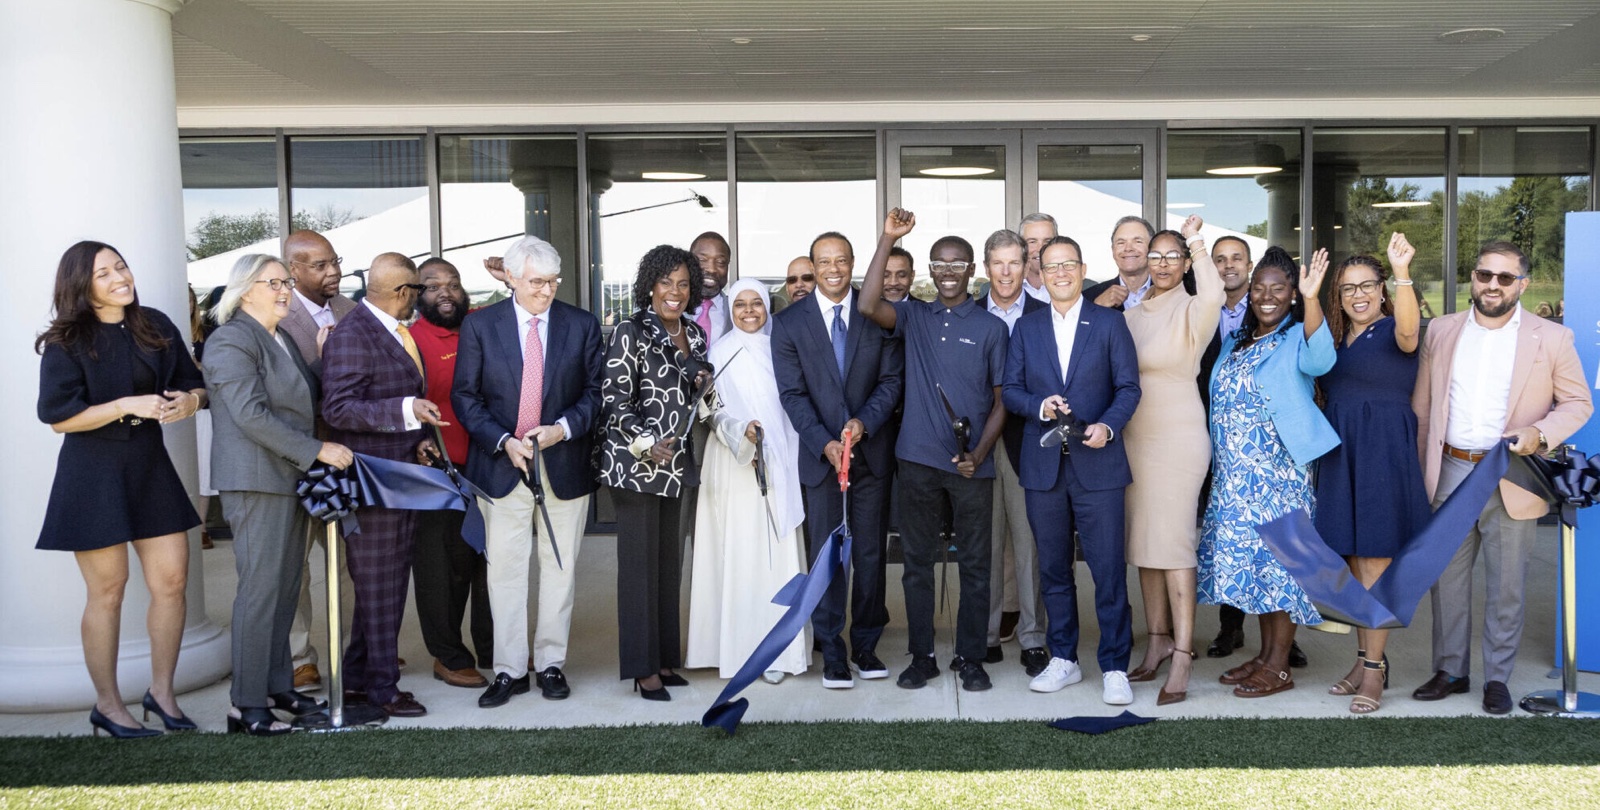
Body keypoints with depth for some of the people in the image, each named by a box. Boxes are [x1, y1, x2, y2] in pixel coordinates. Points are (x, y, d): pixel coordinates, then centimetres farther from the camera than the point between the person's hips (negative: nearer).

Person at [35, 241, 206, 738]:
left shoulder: (156, 327, 6)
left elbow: (195, 383, 12)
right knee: (107, 591, 3)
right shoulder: (65, 343, -7)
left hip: (151, 470, 4)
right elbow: (58, 417, -12)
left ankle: (161, 692, 19)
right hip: (94, 477, -4)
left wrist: (191, 400, -12)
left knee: (172, 581, 2)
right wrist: (129, 405, -20)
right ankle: (107, 705, 18)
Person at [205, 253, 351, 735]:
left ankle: (278, 687, 20)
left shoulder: (280, 339, 18)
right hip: (258, 482, -9)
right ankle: (246, 706, 1)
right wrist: (317, 451, -18)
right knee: (261, 590, -6)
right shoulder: (232, 340, -10)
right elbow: (252, 415, -18)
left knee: (286, 588, 11)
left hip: (290, 479, 9)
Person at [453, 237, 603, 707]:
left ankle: (551, 664, 20)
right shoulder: (480, 326, 1)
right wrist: (503, 441, -13)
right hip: (502, 466, -1)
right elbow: (465, 395, 0)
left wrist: (564, 428, -14)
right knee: (505, 570, 3)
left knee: (560, 568, 8)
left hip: (565, 467, 1)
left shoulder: (582, 326, 3)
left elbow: (596, 391, 3)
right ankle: (509, 670, 13)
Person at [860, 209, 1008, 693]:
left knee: (974, 565, 5)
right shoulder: (914, 317, 8)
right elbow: (867, 306, -12)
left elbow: (1001, 400, 3)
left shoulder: (991, 327, 5)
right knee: (917, 562, 7)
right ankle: (922, 657, 18)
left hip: (972, 466, -1)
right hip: (918, 459, 1)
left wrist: (979, 453, -10)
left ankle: (971, 659, 17)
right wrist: (887, 240, -15)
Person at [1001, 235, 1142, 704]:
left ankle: (1114, 668, 5)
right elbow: (1010, 389, 7)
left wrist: (1108, 425, -16)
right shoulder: (1026, 328, 11)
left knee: (1109, 570, -4)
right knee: (1053, 569, 10)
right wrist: (1039, 406, -13)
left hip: (1097, 463, -3)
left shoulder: (1109, 323, 5)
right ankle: (1063, 660, 22)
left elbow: (1128, 387, 1)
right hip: (1043, 466, 3)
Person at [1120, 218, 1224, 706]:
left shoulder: (1191, 312, -7)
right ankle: (1158, 641, 21)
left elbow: (1213, 295, -31)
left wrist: (1196, 241, -27)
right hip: (1134, 440, 7)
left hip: (1177, 439, -7)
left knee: (1173, 542, -9)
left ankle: (1182, 657, -5)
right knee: (1142, 541, 10)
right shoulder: (1131, 313, 12)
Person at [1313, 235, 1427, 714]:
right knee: (1355, 563, 11)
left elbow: (1408, 330, -28)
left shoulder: (1391, 330, -5)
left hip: (1382, 452, -7)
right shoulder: (1336, 336, 17)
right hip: (1340, 454, 7)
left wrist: (1402, 272, -43)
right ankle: (1366, 660, 21)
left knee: (1374, 562, -5)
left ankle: (1373, 670, 1)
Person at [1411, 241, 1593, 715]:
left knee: (1506, 586, 5)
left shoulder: (1552, 339, 0)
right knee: (1446, 578, 9)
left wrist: (1541, 434, -16)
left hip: (1511, 481, -2)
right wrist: (1422, 470, 7)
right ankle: (1449, 670, 22)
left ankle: (1497, 678, 18)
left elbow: (1578, 402, 4)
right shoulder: (1441, 331, 7)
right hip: (1450, 475, 2)